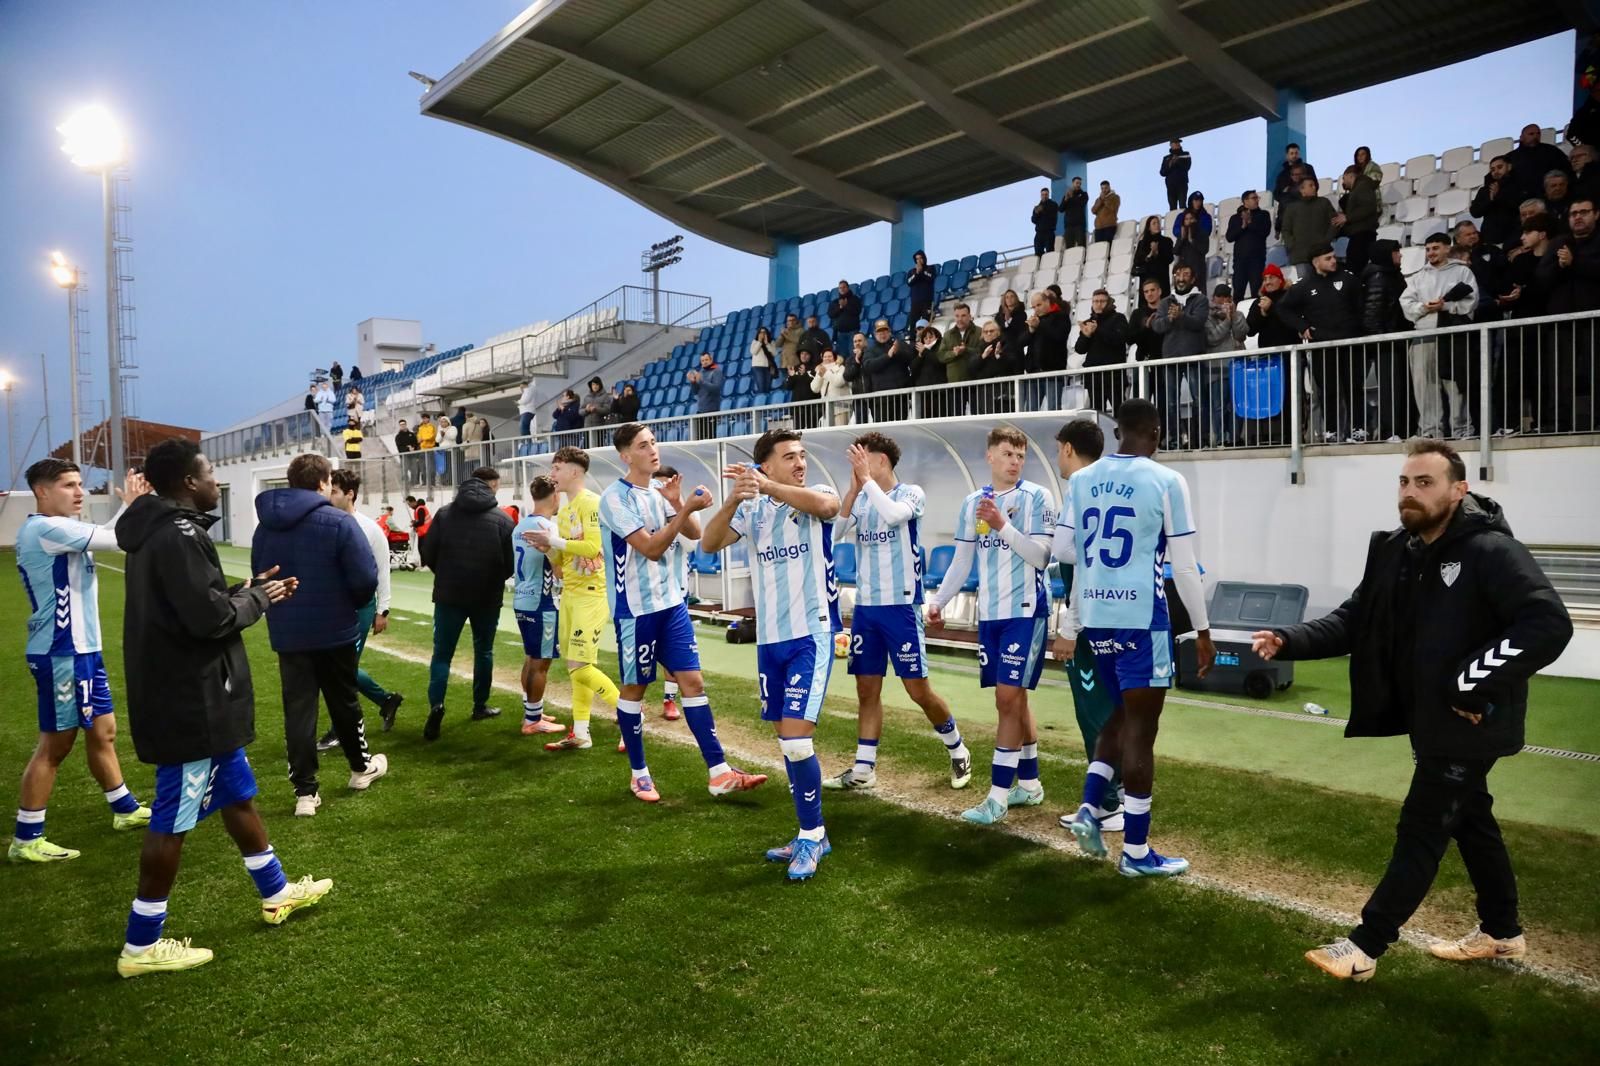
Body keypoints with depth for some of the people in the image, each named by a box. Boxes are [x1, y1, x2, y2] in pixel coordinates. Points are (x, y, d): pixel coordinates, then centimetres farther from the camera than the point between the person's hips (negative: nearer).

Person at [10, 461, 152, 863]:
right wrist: (131, 504, -5)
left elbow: (106, 537, 13)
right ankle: (25, 840, 9)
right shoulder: (45, 529, -19)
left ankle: (125, 808, 33)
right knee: (55, 744, -1)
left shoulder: (62, 529, 13)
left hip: (81, 649, 10)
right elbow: (115, 540, -19)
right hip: (60, 654, -10)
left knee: (102, 731, 19)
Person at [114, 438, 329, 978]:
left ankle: (277, 892, 35)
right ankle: (142, 945, 14)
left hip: (190, 694, 11)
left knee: (237, 793, 21)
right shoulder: (179, 535, -22)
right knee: (173, 820, 1)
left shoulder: (162, 530, 12)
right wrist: (255, 598, -9)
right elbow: (211, 616, -28)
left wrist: (255, 591, 7)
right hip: (190, 699, -11)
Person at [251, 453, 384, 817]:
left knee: (298, 709, 6)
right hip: (334, 629, -3)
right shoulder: (338, 522, -15)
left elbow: (259, 576, 12)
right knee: (344, 701, 14)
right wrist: (354, 604, 2)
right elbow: (365, 578, -18)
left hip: (287, 633, 4)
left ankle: (305, 791, 6)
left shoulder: (265, 526, 4)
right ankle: (361, 767, 32)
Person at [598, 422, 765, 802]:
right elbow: (651, 548, -20)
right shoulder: (615, 497, -13)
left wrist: (674, 501, -13)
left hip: (671, 602, 7)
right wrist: (686, 507, -26)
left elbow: (694, 534, 3)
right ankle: (638, 772, 22)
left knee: (692, 681, 3)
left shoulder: (659, 490, 9)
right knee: (635, 688, 6)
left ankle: (718, 773, 5)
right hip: (635, 608, -6)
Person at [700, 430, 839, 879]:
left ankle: (811, 836, 8)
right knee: (786, 738, 13)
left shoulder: (816, 497, -5)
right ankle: (812, 834, 27)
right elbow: (709, 544, -8)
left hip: (811, 635, -5)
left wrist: (767, 486, -38)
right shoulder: (752, 509, 5)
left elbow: (826, 505, -30)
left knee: (795, 737, -12)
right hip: (768, 638, 5)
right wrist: (733, 500, -25)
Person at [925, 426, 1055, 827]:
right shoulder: (972, 503, 10)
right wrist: (938, 601, 4)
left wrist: (1002, 525, -20)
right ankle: (1029, 784, 26)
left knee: (1008, 699, -6)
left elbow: (1040, 556, -12)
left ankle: (998, 796, 0)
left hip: (1025, 611, -5)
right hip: (989, 613, 5)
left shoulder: (1035, 497, -5)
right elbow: (961, 562, 13)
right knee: (1014, 699, 13)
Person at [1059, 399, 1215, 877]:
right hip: (1140, 617, -5)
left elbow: (1063, 550, 11)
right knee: (1140, 728, 2)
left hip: (1095, 614, 6)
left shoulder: (1081, 479, 6)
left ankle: (1089, 807, 13)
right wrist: (1202, 630, 2)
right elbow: (1183, 565, -7)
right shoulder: (1166, 481, -8)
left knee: (1122, 715, 23)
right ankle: (1136, 852, 10)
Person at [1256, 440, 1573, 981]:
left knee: (1421, 832, -1)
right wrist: (1290, 640, -13)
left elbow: (1548, 625, -27)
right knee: (1470, 820, 22)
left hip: (1468, 725, -8)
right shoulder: (1396, 551, 3)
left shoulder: (1493, 552, -19)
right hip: (1427, 718, 8)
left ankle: (1364, 947, 7)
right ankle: (1501, 932, 41)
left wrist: (1471, 684, -27)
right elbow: (1353, 620, 3)